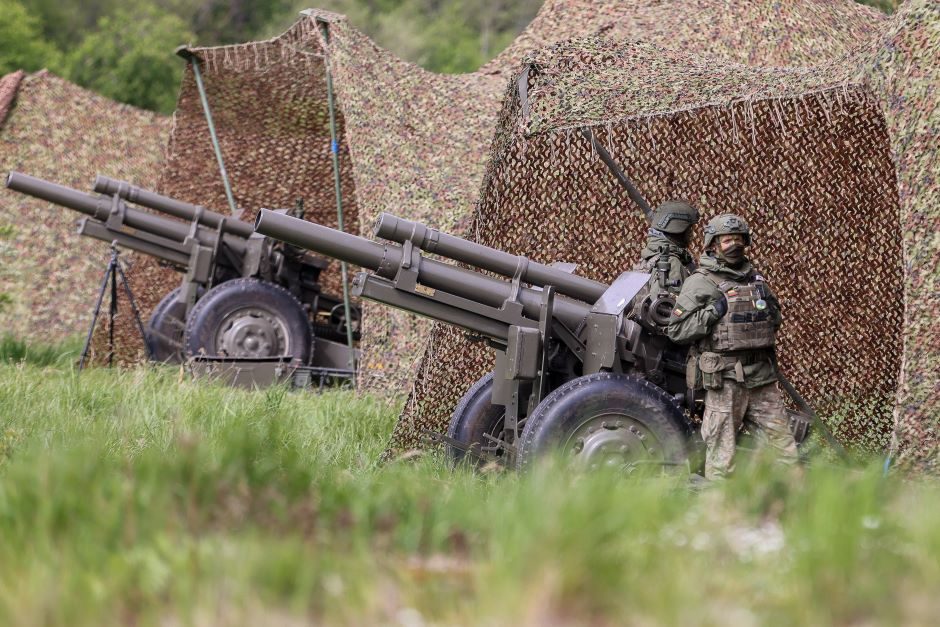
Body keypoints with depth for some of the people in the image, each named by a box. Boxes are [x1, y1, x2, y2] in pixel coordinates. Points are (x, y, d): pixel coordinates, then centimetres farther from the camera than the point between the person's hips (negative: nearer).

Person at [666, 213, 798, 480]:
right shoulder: (700, 283, -2)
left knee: (782, 445, 4)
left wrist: (768, 305, 9)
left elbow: (776, 320, 31)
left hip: (762, 376, 6)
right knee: (721, 451, -3)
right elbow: (676, 330, -7)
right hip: (725, 377, -6)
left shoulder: (755, 278, 18)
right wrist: (714, 312, -14)